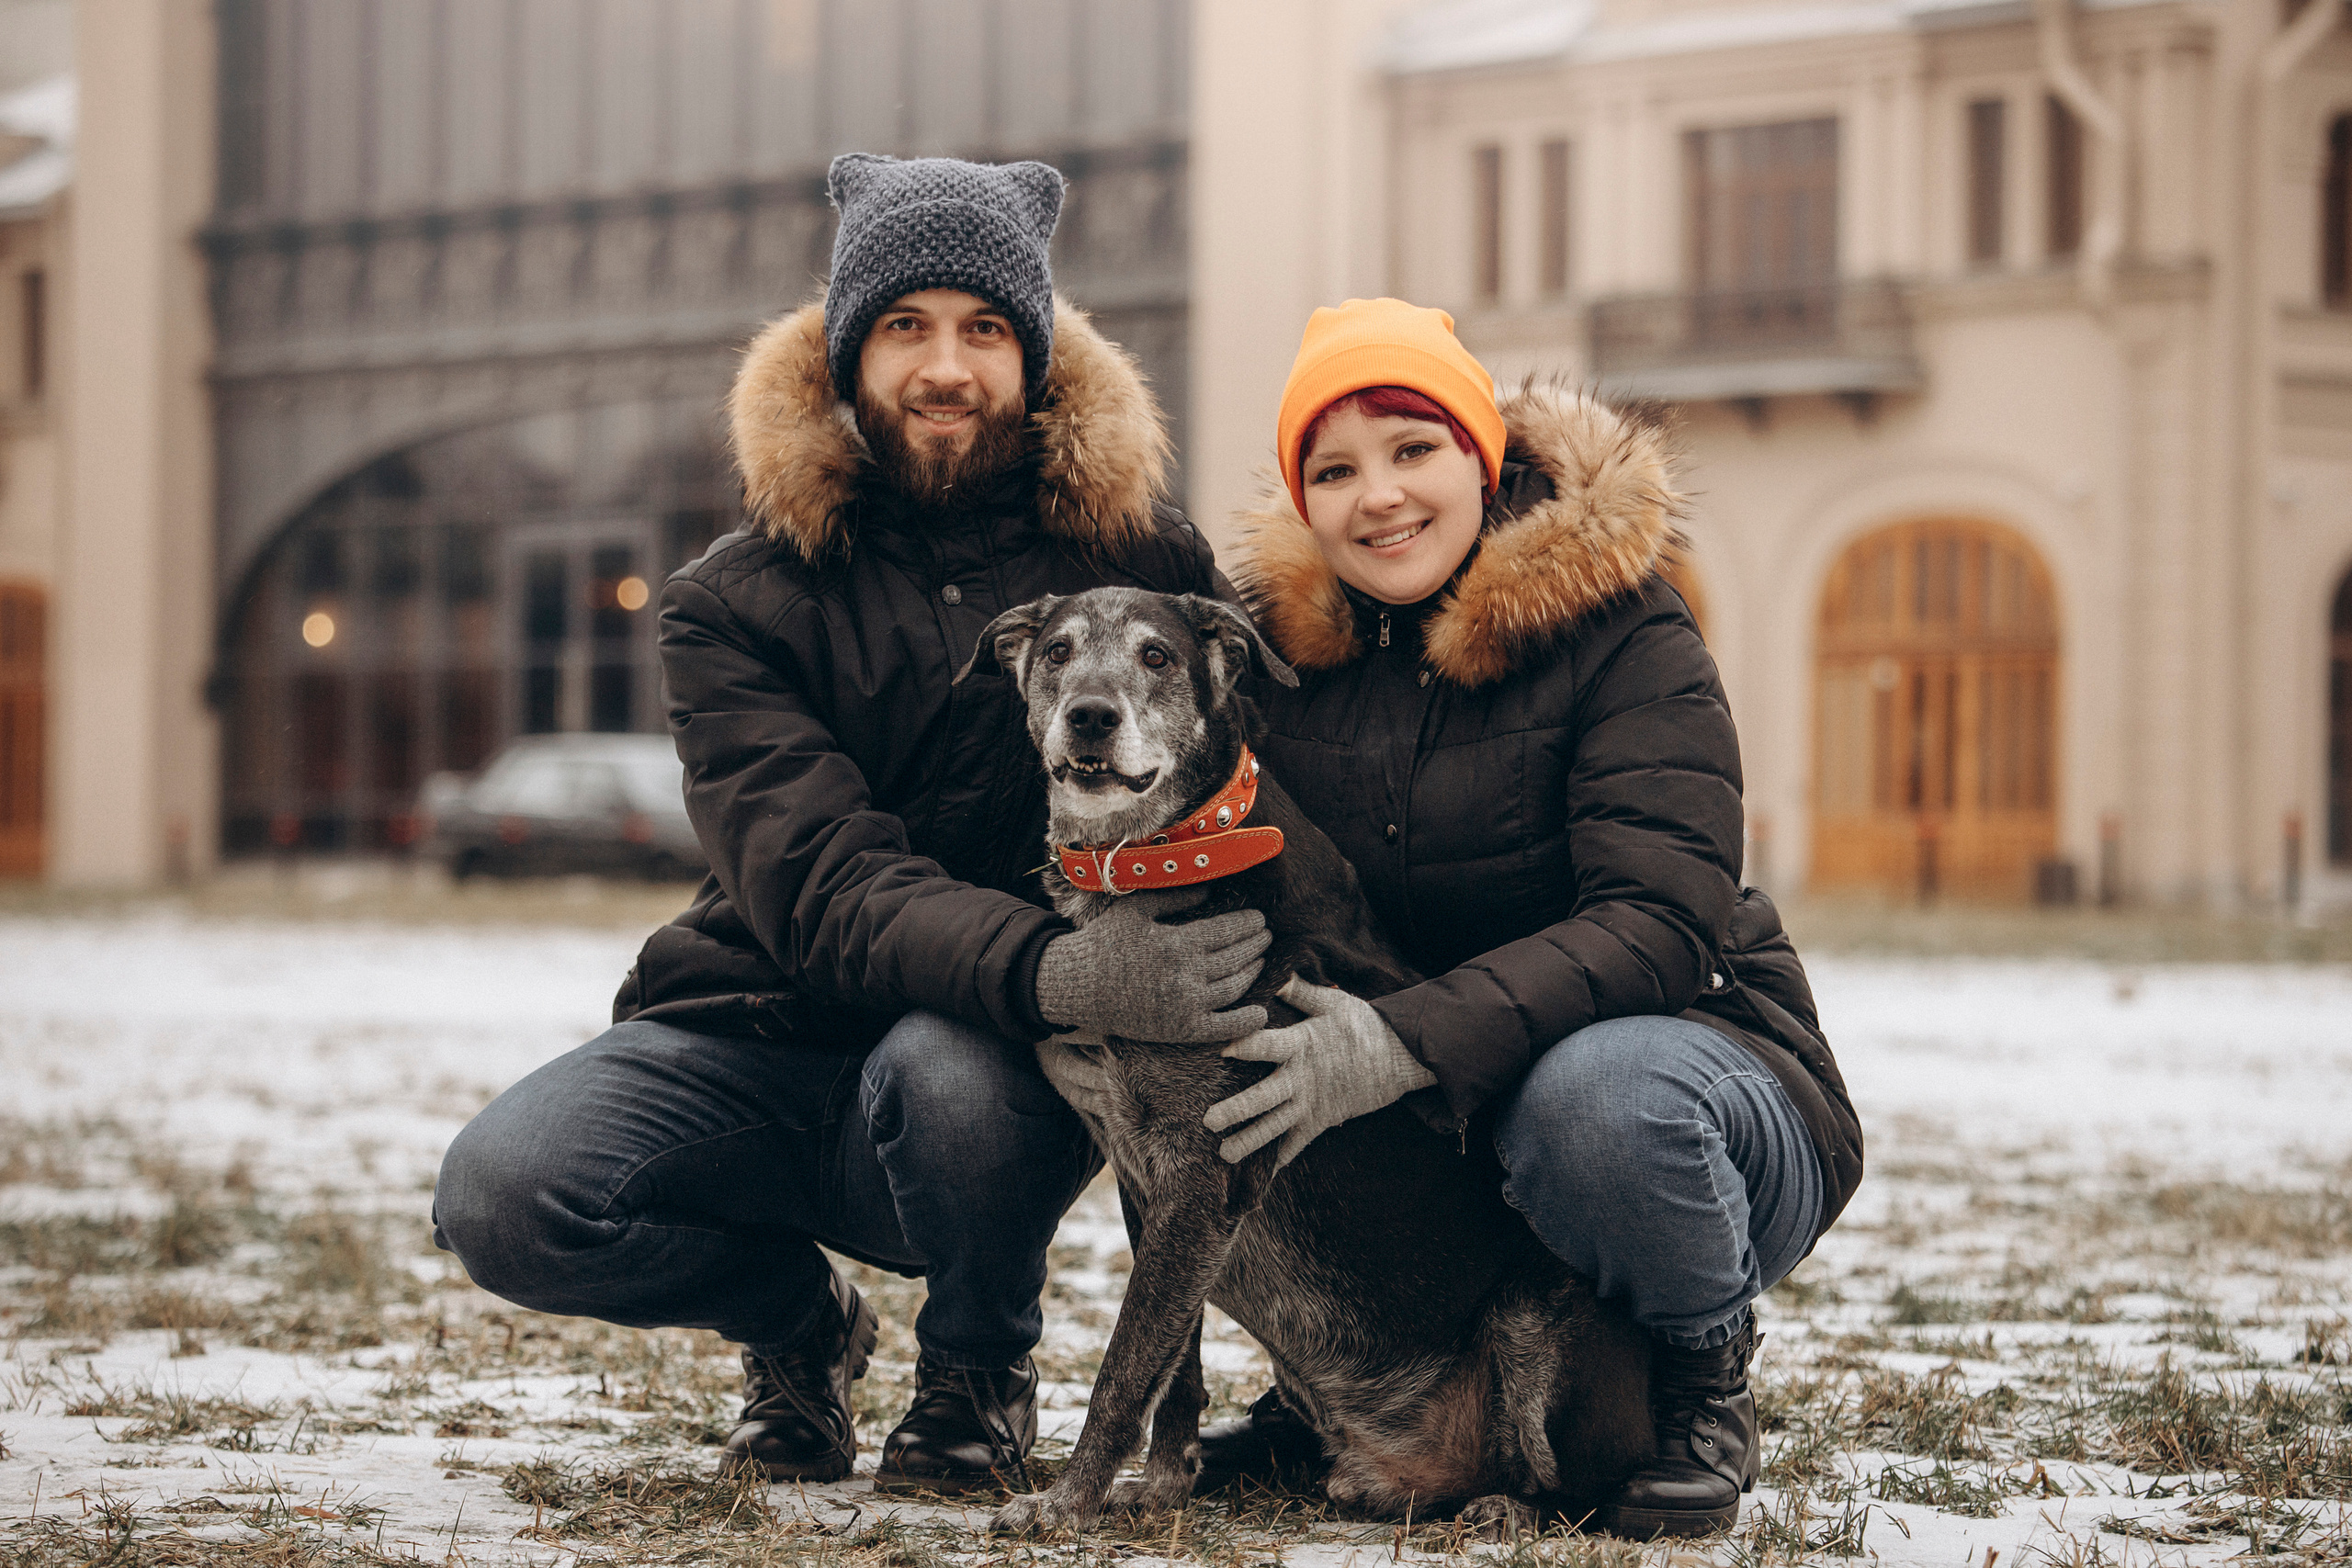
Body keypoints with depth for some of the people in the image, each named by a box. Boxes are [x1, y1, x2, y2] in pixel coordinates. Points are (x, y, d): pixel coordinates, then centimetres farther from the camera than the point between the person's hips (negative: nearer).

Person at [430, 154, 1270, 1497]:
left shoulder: (1143, 564, -1)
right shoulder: (743, 603, -5)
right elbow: (817, 888, -20)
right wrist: (1052, 971, -40)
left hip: (1002, 1066, -1)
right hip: (766, 1035, 1)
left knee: (943, 1070, -38)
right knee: (500, 1195, -26)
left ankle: (984, 1363, -1)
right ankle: (799, 1319, 8)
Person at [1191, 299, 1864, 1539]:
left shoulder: (1619, 633, -14)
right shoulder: (1286, 637, 1)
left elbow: (1663, 923, -26)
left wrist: (1409, 1042, -39)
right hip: (1426, 1140, 5)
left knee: (1596, 1090, -38)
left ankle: (1704, 1376, -7)